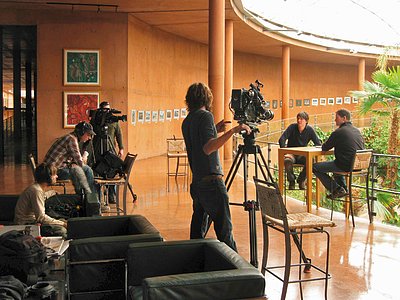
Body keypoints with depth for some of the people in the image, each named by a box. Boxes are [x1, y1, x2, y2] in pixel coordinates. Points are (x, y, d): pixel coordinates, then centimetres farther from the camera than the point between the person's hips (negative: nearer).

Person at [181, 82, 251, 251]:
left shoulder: (186, 121, 14)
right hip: (212, 181, -8)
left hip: (196, 183, 8)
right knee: (224, 229, -6)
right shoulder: (205, 116, -9)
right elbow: (208, 148, -22)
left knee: (198, 228, 12)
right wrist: (233, 131, -24)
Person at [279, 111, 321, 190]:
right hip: (291, 153, -1)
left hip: (302, 154, 2)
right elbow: (282, 139, -12)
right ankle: (291, 181, -8)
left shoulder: (310, 129, -2)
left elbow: (318, 143, -1)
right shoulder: (292, 127, -6)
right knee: (287, 161, -36)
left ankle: (301, 180, -4)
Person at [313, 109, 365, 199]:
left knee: (315, 167, 2)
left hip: (346, 166, -9)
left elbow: (324, 148, -6)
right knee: (336, 164, 38)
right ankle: (343, 189, 29)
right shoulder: (357, 131, 11)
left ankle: (337, 189, 2)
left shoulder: (339, 132, -14)